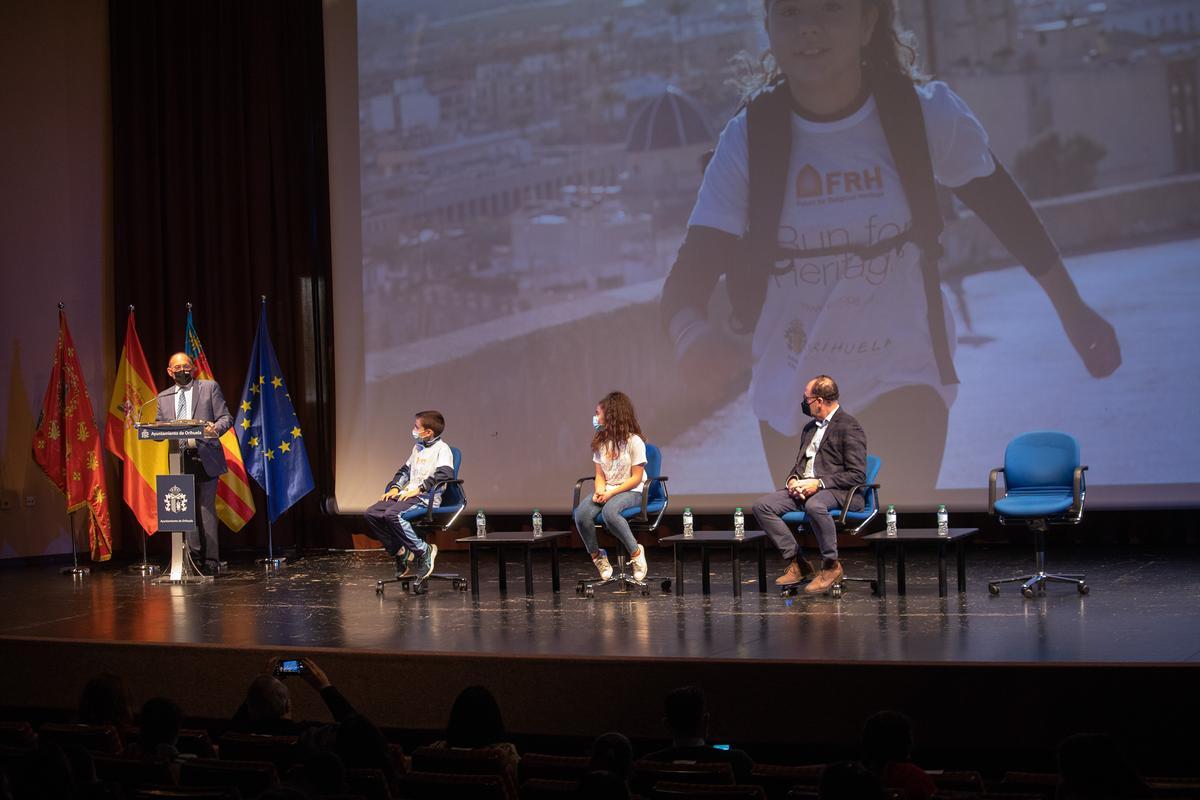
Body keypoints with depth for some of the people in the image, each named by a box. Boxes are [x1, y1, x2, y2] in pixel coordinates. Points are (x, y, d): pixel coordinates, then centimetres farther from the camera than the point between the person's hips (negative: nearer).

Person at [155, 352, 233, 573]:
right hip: (179, 460, 3)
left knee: (207, 508, -6)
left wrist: (215, 429, -17)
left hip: (205, 457, -3)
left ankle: (210, 559, -4)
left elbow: (225, 417, 4)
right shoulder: (164, 397, 18)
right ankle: (194, 557, 4)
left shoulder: (209, 387, 9)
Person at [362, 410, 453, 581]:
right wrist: (395, 487, 11)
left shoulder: (442, 449, -4)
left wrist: (420, 488, -22)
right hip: (408, 495, 9)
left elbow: (445, 473, -20)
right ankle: (400, 552, -1)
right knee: (372, 513, -8)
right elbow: (405, 470, 30)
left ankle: (423, 551, -20)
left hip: (427, 497, -9)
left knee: (392, 514, -32)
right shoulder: (417, 448, 24)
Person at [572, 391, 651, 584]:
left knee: (609, 511, -39)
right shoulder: (601, 441, 11)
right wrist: (600, 490, -13)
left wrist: (611, 493, -19)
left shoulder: (634, 441, -7)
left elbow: (636, 478, -9)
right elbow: (600, 474, 10)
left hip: (631, 491, -5)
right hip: (606, 491, 5)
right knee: (581, 513, -26)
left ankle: (636, 552, -21)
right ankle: (596, 556, -6)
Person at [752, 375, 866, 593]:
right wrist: (793, 480, 2)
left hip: (837, 492, -8)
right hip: (804, 488, 8)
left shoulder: (850, 427, -6)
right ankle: (797, 563, -10)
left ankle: (831, 566, -22)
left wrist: (819, 483, -20)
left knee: (814, 505, -41)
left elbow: (857, 475, -13)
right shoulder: (810, 428, 21)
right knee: (762, 505, -14)